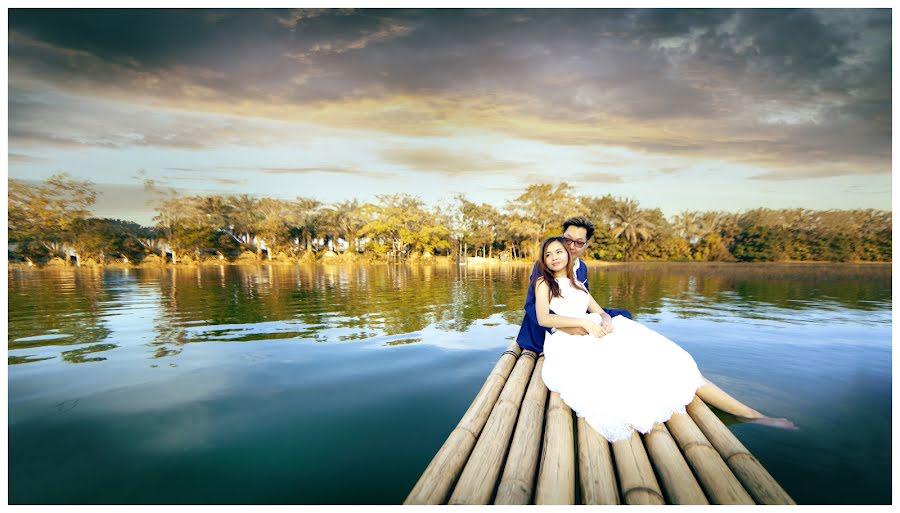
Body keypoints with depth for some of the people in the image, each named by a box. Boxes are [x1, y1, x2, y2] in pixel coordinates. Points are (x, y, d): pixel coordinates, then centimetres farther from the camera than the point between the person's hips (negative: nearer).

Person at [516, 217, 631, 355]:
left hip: (575, 323, 7)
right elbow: (531, 305, -23)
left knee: (623, 315, 1)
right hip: (545, 331, -7)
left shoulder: (583, 268, 8)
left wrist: (604, 316, -11)